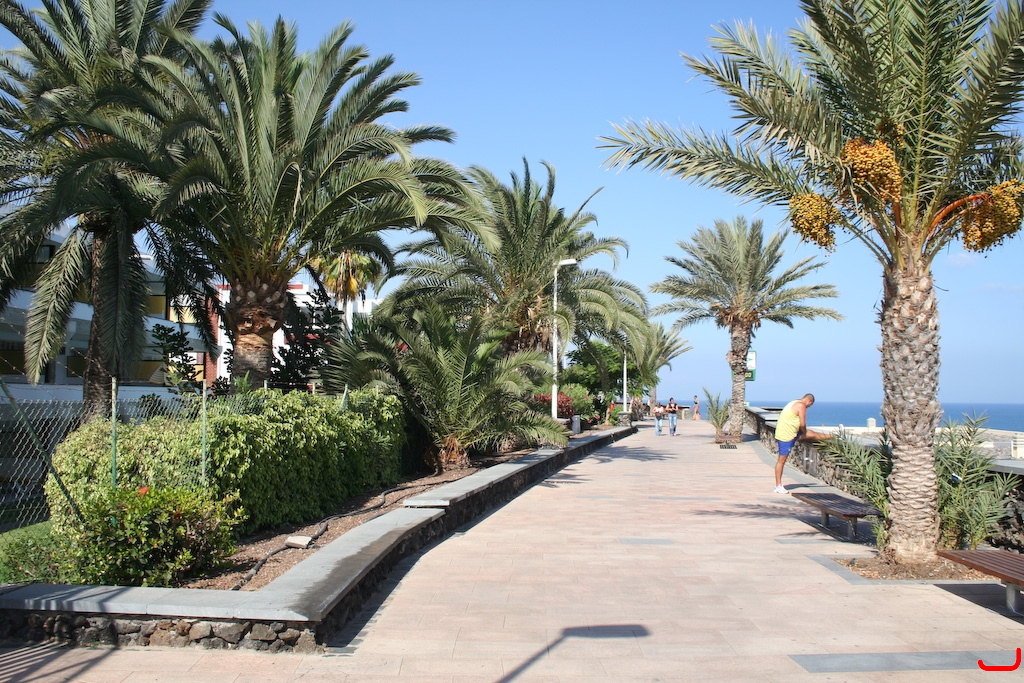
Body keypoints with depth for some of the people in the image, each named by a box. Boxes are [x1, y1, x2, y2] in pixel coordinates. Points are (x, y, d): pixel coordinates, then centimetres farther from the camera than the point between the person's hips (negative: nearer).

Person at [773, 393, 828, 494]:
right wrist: (804, 432, 2)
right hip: (786, 436, -9)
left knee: (812, 435, 20)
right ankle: (778, 486, 1)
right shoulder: (801, 406, -16)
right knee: (782, 460, -4)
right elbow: (803, 424, -18)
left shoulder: (794, 403, 14)